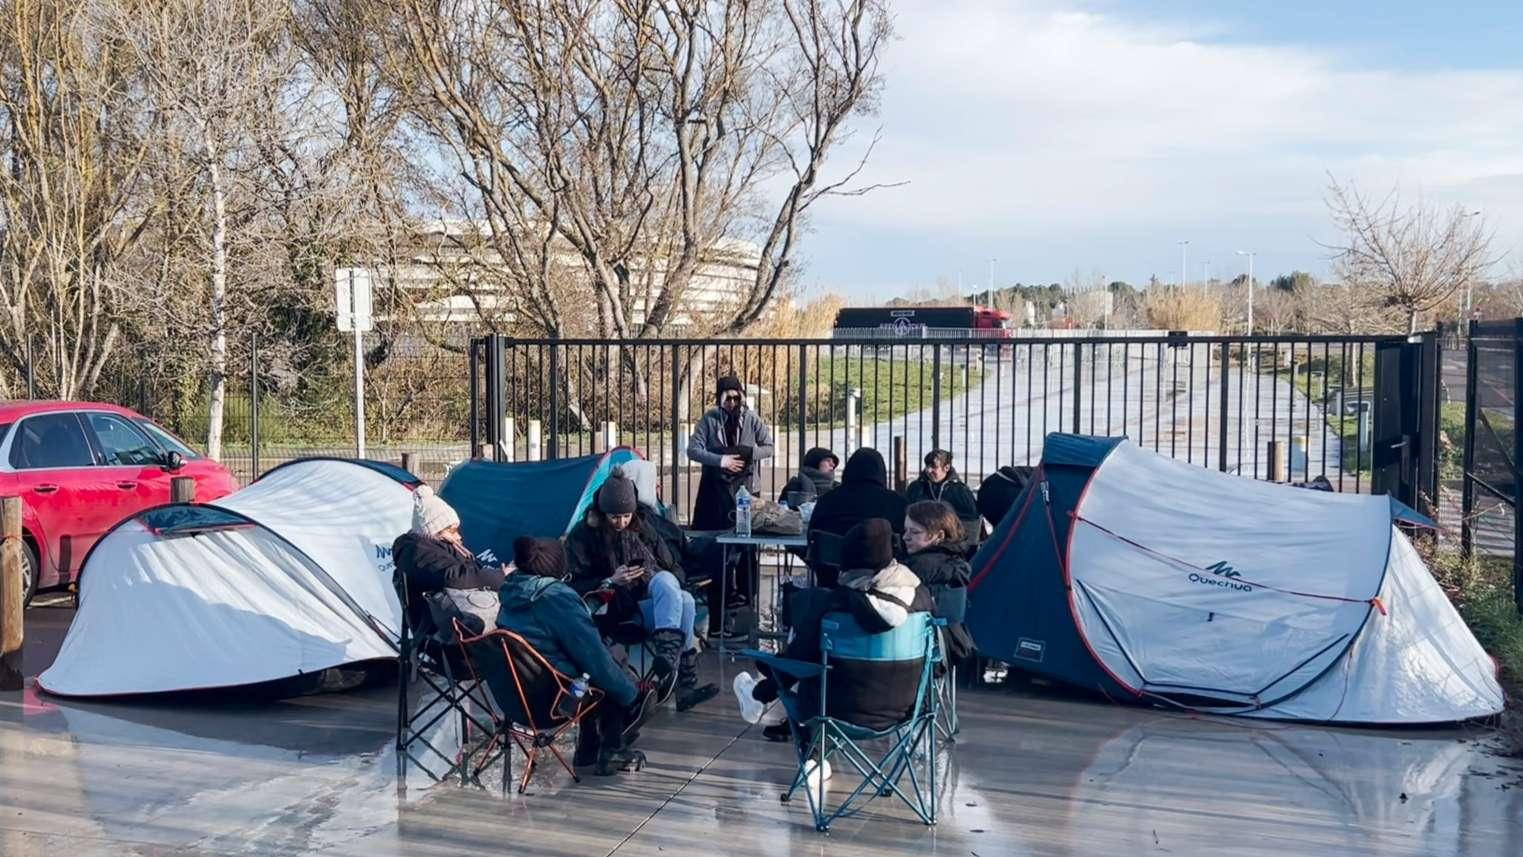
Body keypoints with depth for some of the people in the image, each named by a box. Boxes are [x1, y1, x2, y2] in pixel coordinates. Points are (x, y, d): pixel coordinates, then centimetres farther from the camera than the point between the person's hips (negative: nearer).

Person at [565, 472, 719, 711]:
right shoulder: (583, 535, 1)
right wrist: (610, 581, -19)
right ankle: (685, 685, -39)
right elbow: (576, 587, -4)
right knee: (683, 603, -31)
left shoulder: (641, 526, 14)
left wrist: (670, 587, -5)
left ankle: (667, 664, -44)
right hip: (618, 610, -5)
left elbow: (674, 567, 18)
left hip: (655, 600, 5)